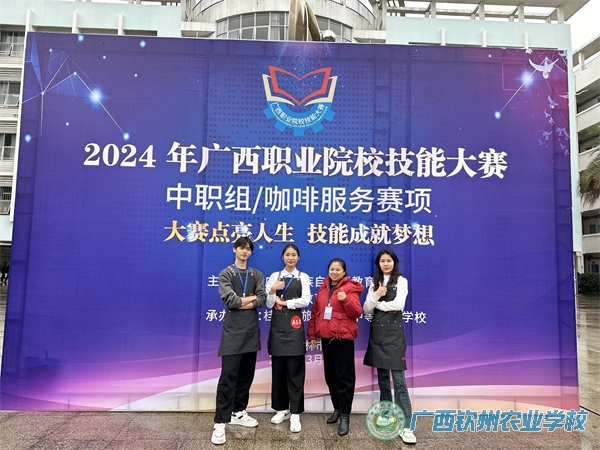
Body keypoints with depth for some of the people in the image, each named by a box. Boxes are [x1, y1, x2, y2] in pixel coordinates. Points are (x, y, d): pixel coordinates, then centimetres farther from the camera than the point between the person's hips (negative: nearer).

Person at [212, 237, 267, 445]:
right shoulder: (226, 274, 0)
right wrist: (252, 297, -6)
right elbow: (231, 300, -15)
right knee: (228, 376, -6)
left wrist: (241, 302, -14)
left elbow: (262, 300, -3)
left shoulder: (257, 275, 11)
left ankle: (238, 412, 26)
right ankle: (220, 422, 0)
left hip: (251, 330, 5)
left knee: (246, 374, 12)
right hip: (233, 331, -4)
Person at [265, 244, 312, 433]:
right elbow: (269, 304, 1)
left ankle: (295, 414, 5)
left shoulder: (303, 277, 4)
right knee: (278, 368, 7)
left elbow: (305, 301, -9)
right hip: (277, 324, 2)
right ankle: (282, 409, 22)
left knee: (295, 370, -2)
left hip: (294, 325, -2)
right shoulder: (274, 276, 7)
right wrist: (272, 290, -17)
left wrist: (283, 302, -7)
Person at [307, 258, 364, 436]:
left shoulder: (350, 288, -6)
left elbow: (357, 312, -12)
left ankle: (345, 416, 5)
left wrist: (346, 299, -28)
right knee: (330, 375, 13)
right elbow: (315, 311, 13)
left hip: (343, 337, -6)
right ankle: (337, 408, 29)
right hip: (326, 337, 6)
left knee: (344, 376, -3)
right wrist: (312, 333, 9)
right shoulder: (323, 288, 11)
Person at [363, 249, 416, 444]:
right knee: (382, 376, 12)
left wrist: (378, 304, -4)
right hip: (377, 333, 5)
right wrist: (375, 295, -12)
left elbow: (398, 305, -15)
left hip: (394, 332, -4)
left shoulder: (401, 281, 0)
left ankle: (405, 426, -4)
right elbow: (366, 309, 4)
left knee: (398, 379, -7)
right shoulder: (375, 283, 11)